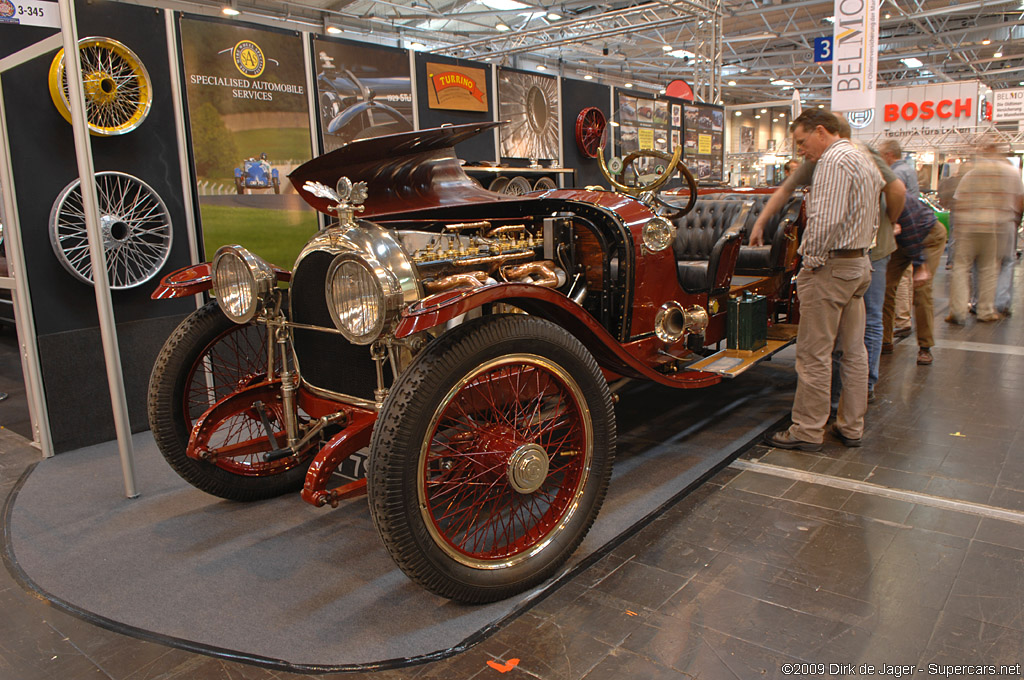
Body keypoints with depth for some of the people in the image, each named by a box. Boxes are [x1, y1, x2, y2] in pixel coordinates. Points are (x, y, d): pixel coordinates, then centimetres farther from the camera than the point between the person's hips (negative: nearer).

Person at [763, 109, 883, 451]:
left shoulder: (834, 160, -14)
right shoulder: (866, 162, 18)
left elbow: (826, 220, -24)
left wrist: (812, 261, -15)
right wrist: (858, 251, 19)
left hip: (830, 266, -10)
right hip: (859, 263, 10)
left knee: (814, 353, -3)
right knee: (854, 349, 13)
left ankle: (807, 431, 4)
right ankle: (851, 427, 22)